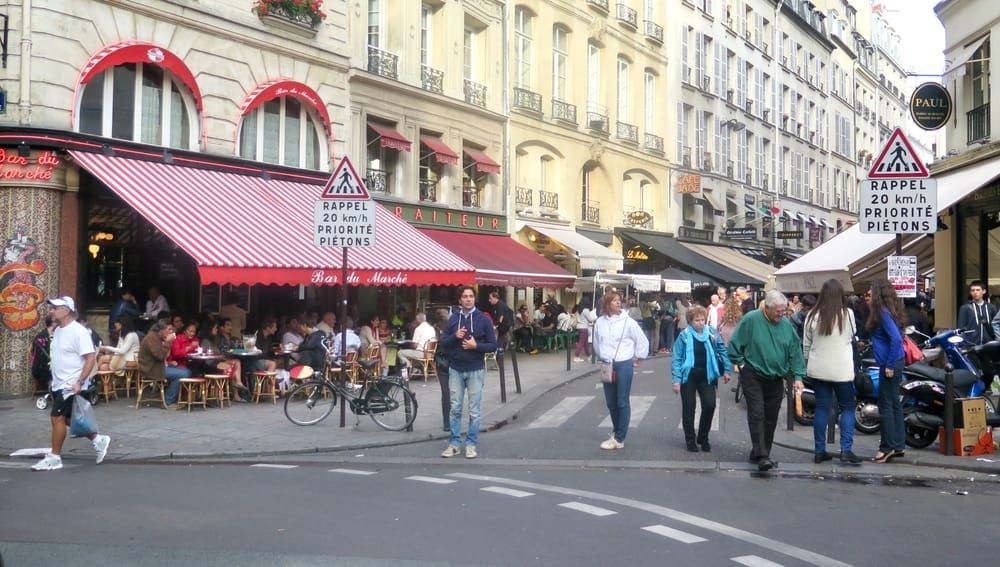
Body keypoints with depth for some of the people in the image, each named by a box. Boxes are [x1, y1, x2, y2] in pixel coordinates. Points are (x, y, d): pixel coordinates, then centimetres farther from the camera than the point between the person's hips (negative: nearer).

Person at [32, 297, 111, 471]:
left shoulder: (78, 331, -18)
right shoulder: (57, 330, 11)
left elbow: (91, 358, -22)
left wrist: (79, 382, -28)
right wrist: (54, 380, 19)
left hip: (72, 386, -9)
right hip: (59, 385, 9)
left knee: (57, 417, -6)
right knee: (67, 419, 13)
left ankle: (54, 457, 6)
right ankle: (98, 440, 25)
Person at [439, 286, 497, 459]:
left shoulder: (483, 319, -3)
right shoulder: (453, 318, 4)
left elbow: (493, 345, -2)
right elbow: (443, 341, 6)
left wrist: (476, 345, -18)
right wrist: (455, 336, -13)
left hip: (475, 370, -2)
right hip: (455, 370, 2)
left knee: (474, 410, 4)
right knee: (455, 409, 7)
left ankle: (471, 444, 12)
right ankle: (454, 443, 14)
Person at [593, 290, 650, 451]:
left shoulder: (628, 321, -9)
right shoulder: (600, 322, 1)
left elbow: (642, 340, -2)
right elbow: (596, 342, 16)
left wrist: (638, 356, 3)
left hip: (624, 365, -4)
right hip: (607, 366, 4)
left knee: (622, 402, -1)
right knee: (610, 402, 12)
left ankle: (619, 439, 4)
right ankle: (617, 432, 30)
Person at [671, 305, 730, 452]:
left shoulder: (712, 333, -1)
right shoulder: (684, 336, -8)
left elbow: (722, 351, 7)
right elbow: (676, 359, -8)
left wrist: (726, 370, 2)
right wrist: (676, 379, -13)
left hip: (706, 376, 2)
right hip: (688, 377, -2)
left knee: (709, 405, -3)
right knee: (689, 408, 5)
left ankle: (703, 438, 16)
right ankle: (690, 440, 20)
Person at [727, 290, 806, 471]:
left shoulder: (786, 324, 2)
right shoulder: (751, 319, -11)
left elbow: (795, 352, 5)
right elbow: (734, 344, -4)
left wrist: (798, 376, -1)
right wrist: (740, 363, -6)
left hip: (775, 379, 5)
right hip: (752, 376, -5)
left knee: (770, 418, 9)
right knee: (757, 415, -11)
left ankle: (759, 453, 21)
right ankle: (761, 456, -12)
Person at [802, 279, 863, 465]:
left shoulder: (812, 315, -3)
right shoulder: (847, 314, -10)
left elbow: (806, 344, 4)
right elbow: (852, 336, 8)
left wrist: (807, 363, 16)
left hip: (818, 369, 3)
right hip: (841, 369, -3)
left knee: (821, 408, 10)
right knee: (847, 408, 10)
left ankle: (819, 451, 12)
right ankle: (846, 450, 2)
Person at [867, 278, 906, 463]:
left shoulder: (883, 312, -17)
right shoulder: (887, 310, 11)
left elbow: (896, 338, -25)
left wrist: (890, 364, -20)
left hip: (889, 364, -10)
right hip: (894, 363, 10)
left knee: (885, 404, -4)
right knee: (894, 403, 13)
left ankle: (888, 447, 2)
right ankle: (898, 446, 20)